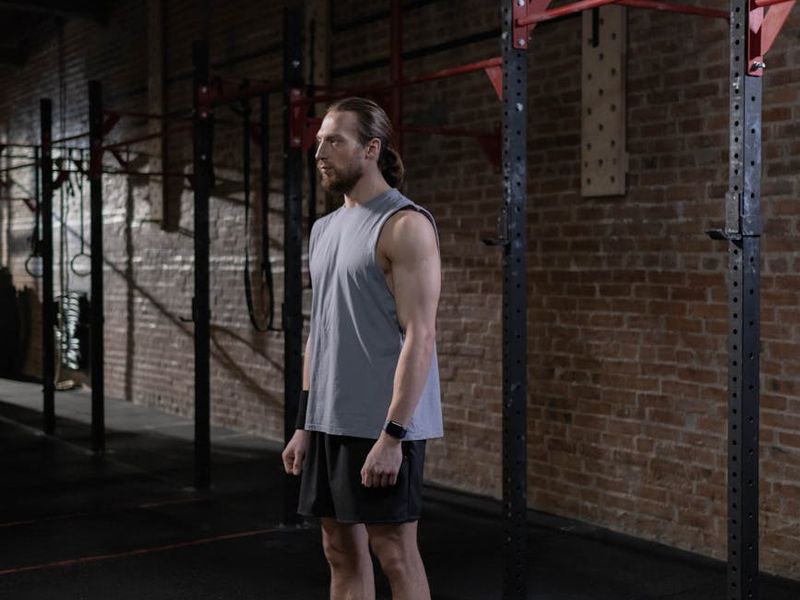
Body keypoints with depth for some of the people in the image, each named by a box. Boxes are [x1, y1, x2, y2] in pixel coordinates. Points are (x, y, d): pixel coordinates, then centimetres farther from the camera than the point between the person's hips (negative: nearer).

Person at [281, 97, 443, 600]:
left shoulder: (405, 226, -13)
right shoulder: (325, 228, 13)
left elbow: (420, 337, -19)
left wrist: (392, 435, -23)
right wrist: (305, 425, 15)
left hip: (384, 426, -8)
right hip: (331, 423, 8)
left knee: (394, 554, 0)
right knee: (342, 551, 14)